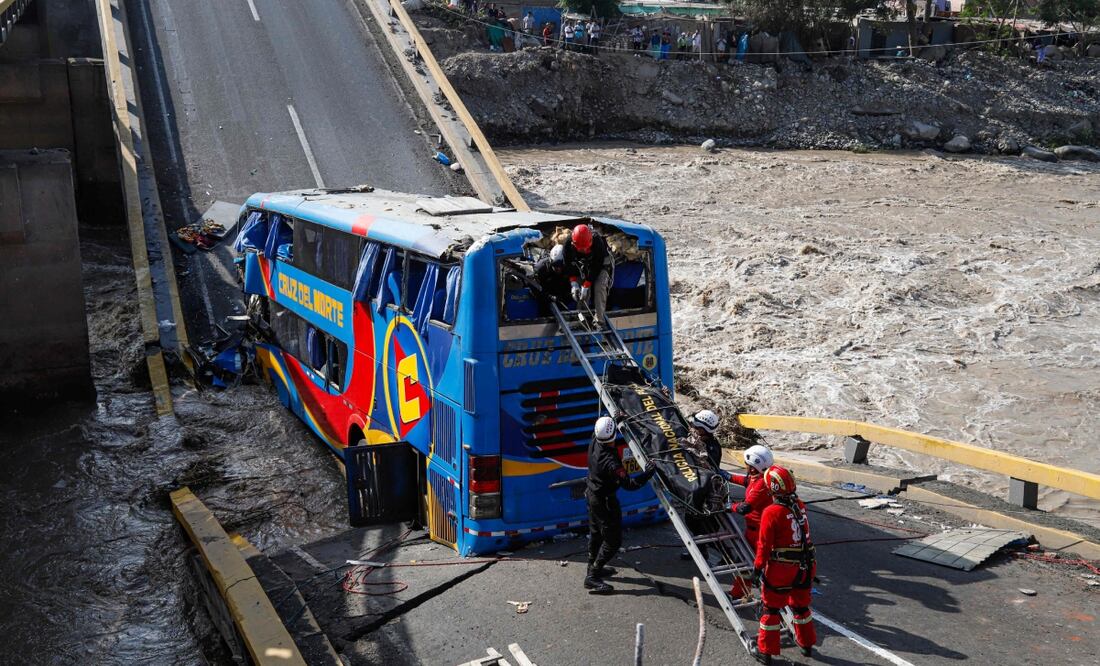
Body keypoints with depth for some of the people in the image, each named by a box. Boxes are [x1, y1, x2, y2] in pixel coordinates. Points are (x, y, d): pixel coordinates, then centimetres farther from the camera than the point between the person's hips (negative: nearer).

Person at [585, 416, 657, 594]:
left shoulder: (595, 442, -13)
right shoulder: (610, 462, -36)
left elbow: (599, 426, 11)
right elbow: (629, 484, -35)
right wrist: (648, 473, -32)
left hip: (592, 494, 9)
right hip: (605, 501, -9)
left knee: (595, 533, 25)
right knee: (612, 541, 3)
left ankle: (593, 567, 43)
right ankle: (592, 577, 6)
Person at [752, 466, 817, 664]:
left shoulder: (772, 513, -20)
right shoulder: (800, 507, -4)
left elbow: (764, 544, -15)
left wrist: (758, 567, -6)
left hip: (780, 570, -5)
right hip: (804, 568, 5)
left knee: (771, 608, 11)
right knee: (801, 605, 24)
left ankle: (766, 651, 19)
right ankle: (806, 644, 40)